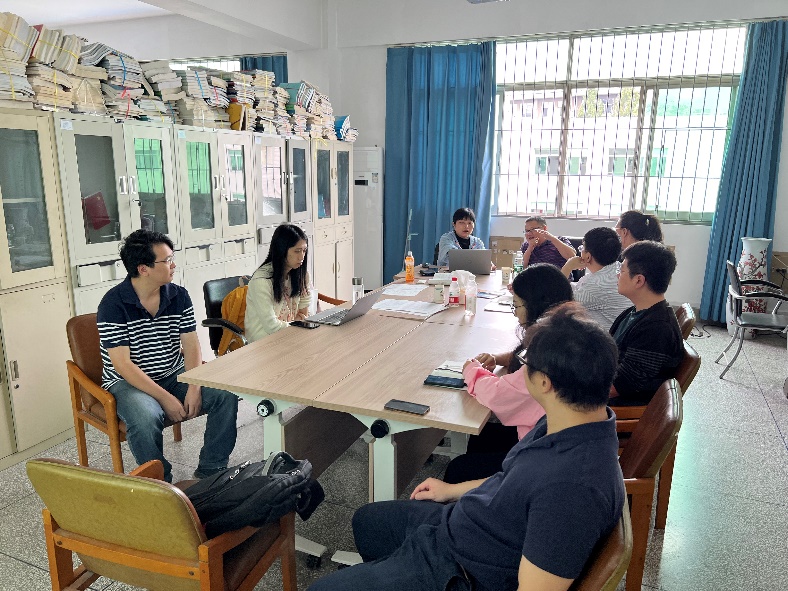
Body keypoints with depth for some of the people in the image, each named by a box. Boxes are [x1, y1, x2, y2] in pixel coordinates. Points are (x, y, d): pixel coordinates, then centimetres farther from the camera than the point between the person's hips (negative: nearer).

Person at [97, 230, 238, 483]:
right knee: (146, 417, -36)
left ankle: (210, 471, -2)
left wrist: (194, 387, -19)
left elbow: (191, 346, -2)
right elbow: (122, 364, -19)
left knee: (226, 395, -16)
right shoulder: (113, 304, -15)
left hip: (174, 375, 5)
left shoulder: (179, 296, 0)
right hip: (128, 382, -5)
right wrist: (165, 398, -24)